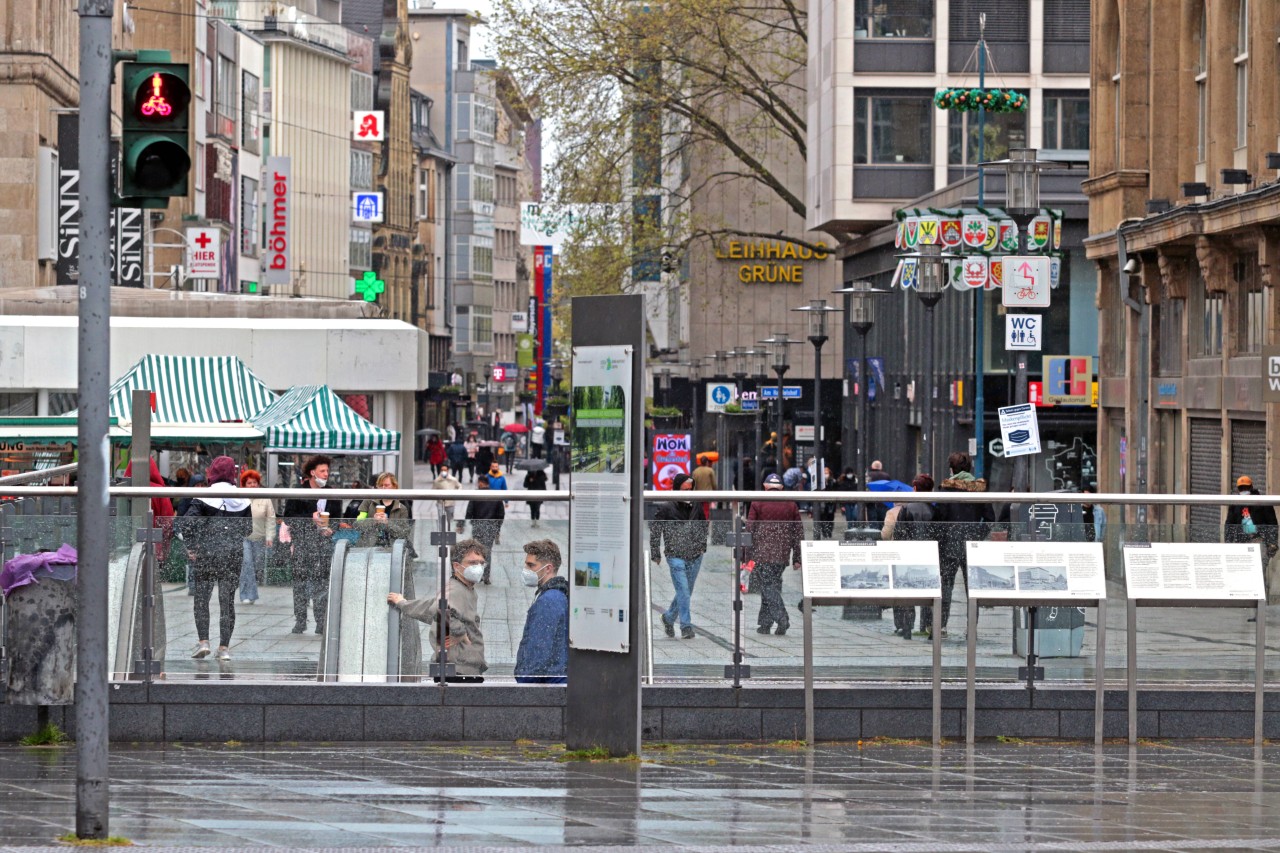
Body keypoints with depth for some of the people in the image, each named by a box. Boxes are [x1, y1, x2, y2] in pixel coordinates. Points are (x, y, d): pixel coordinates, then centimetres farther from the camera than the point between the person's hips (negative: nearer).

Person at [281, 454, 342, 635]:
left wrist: (331, 529, -3)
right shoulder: (297, 494, 3)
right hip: (302, 543, -2)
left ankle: (321, 621, 1)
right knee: (300, 582, -2)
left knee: (322, 583, -2)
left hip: (324, 543, 2)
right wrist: (310, 518, -14)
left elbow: (338, 518, 19)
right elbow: (288, 518, -4)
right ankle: (300, 620, 3)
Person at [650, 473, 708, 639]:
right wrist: (655, 554, -3)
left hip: (695, 557, 5)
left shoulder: (696, 506, 8)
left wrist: (703, 546, 15)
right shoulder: (665, 508, -6)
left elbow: (703, 526, 23)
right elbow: (654, 530, -1)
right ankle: (686, 626, -9)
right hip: (675, 556, -5)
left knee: (686, 593, 12)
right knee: (683, 592, -13)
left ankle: (669, 617, 32)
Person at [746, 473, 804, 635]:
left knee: (769, 587, -6)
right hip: (783, 556, 4)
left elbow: (750, 530, -1)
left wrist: (748, 556, 5)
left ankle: (782, 619, -23)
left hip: (763, 554, -4)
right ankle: (765, 623, 15)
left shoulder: (757, 504, 1)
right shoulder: (791, 505, 11)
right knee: (773, 586, 13)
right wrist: (797, 558, 14)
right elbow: (799, 532, 11)